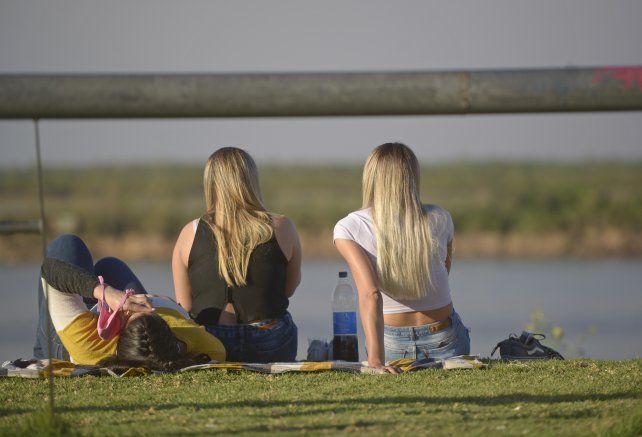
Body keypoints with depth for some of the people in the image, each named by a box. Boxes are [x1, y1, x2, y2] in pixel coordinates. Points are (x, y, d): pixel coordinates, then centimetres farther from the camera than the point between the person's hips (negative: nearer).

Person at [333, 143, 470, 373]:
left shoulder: (348, 228, -13)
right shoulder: (439, 219, -6)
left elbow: (370, 294, -25)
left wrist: (375, 360, -31)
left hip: (393, 344, -1)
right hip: (444, 339, 1)